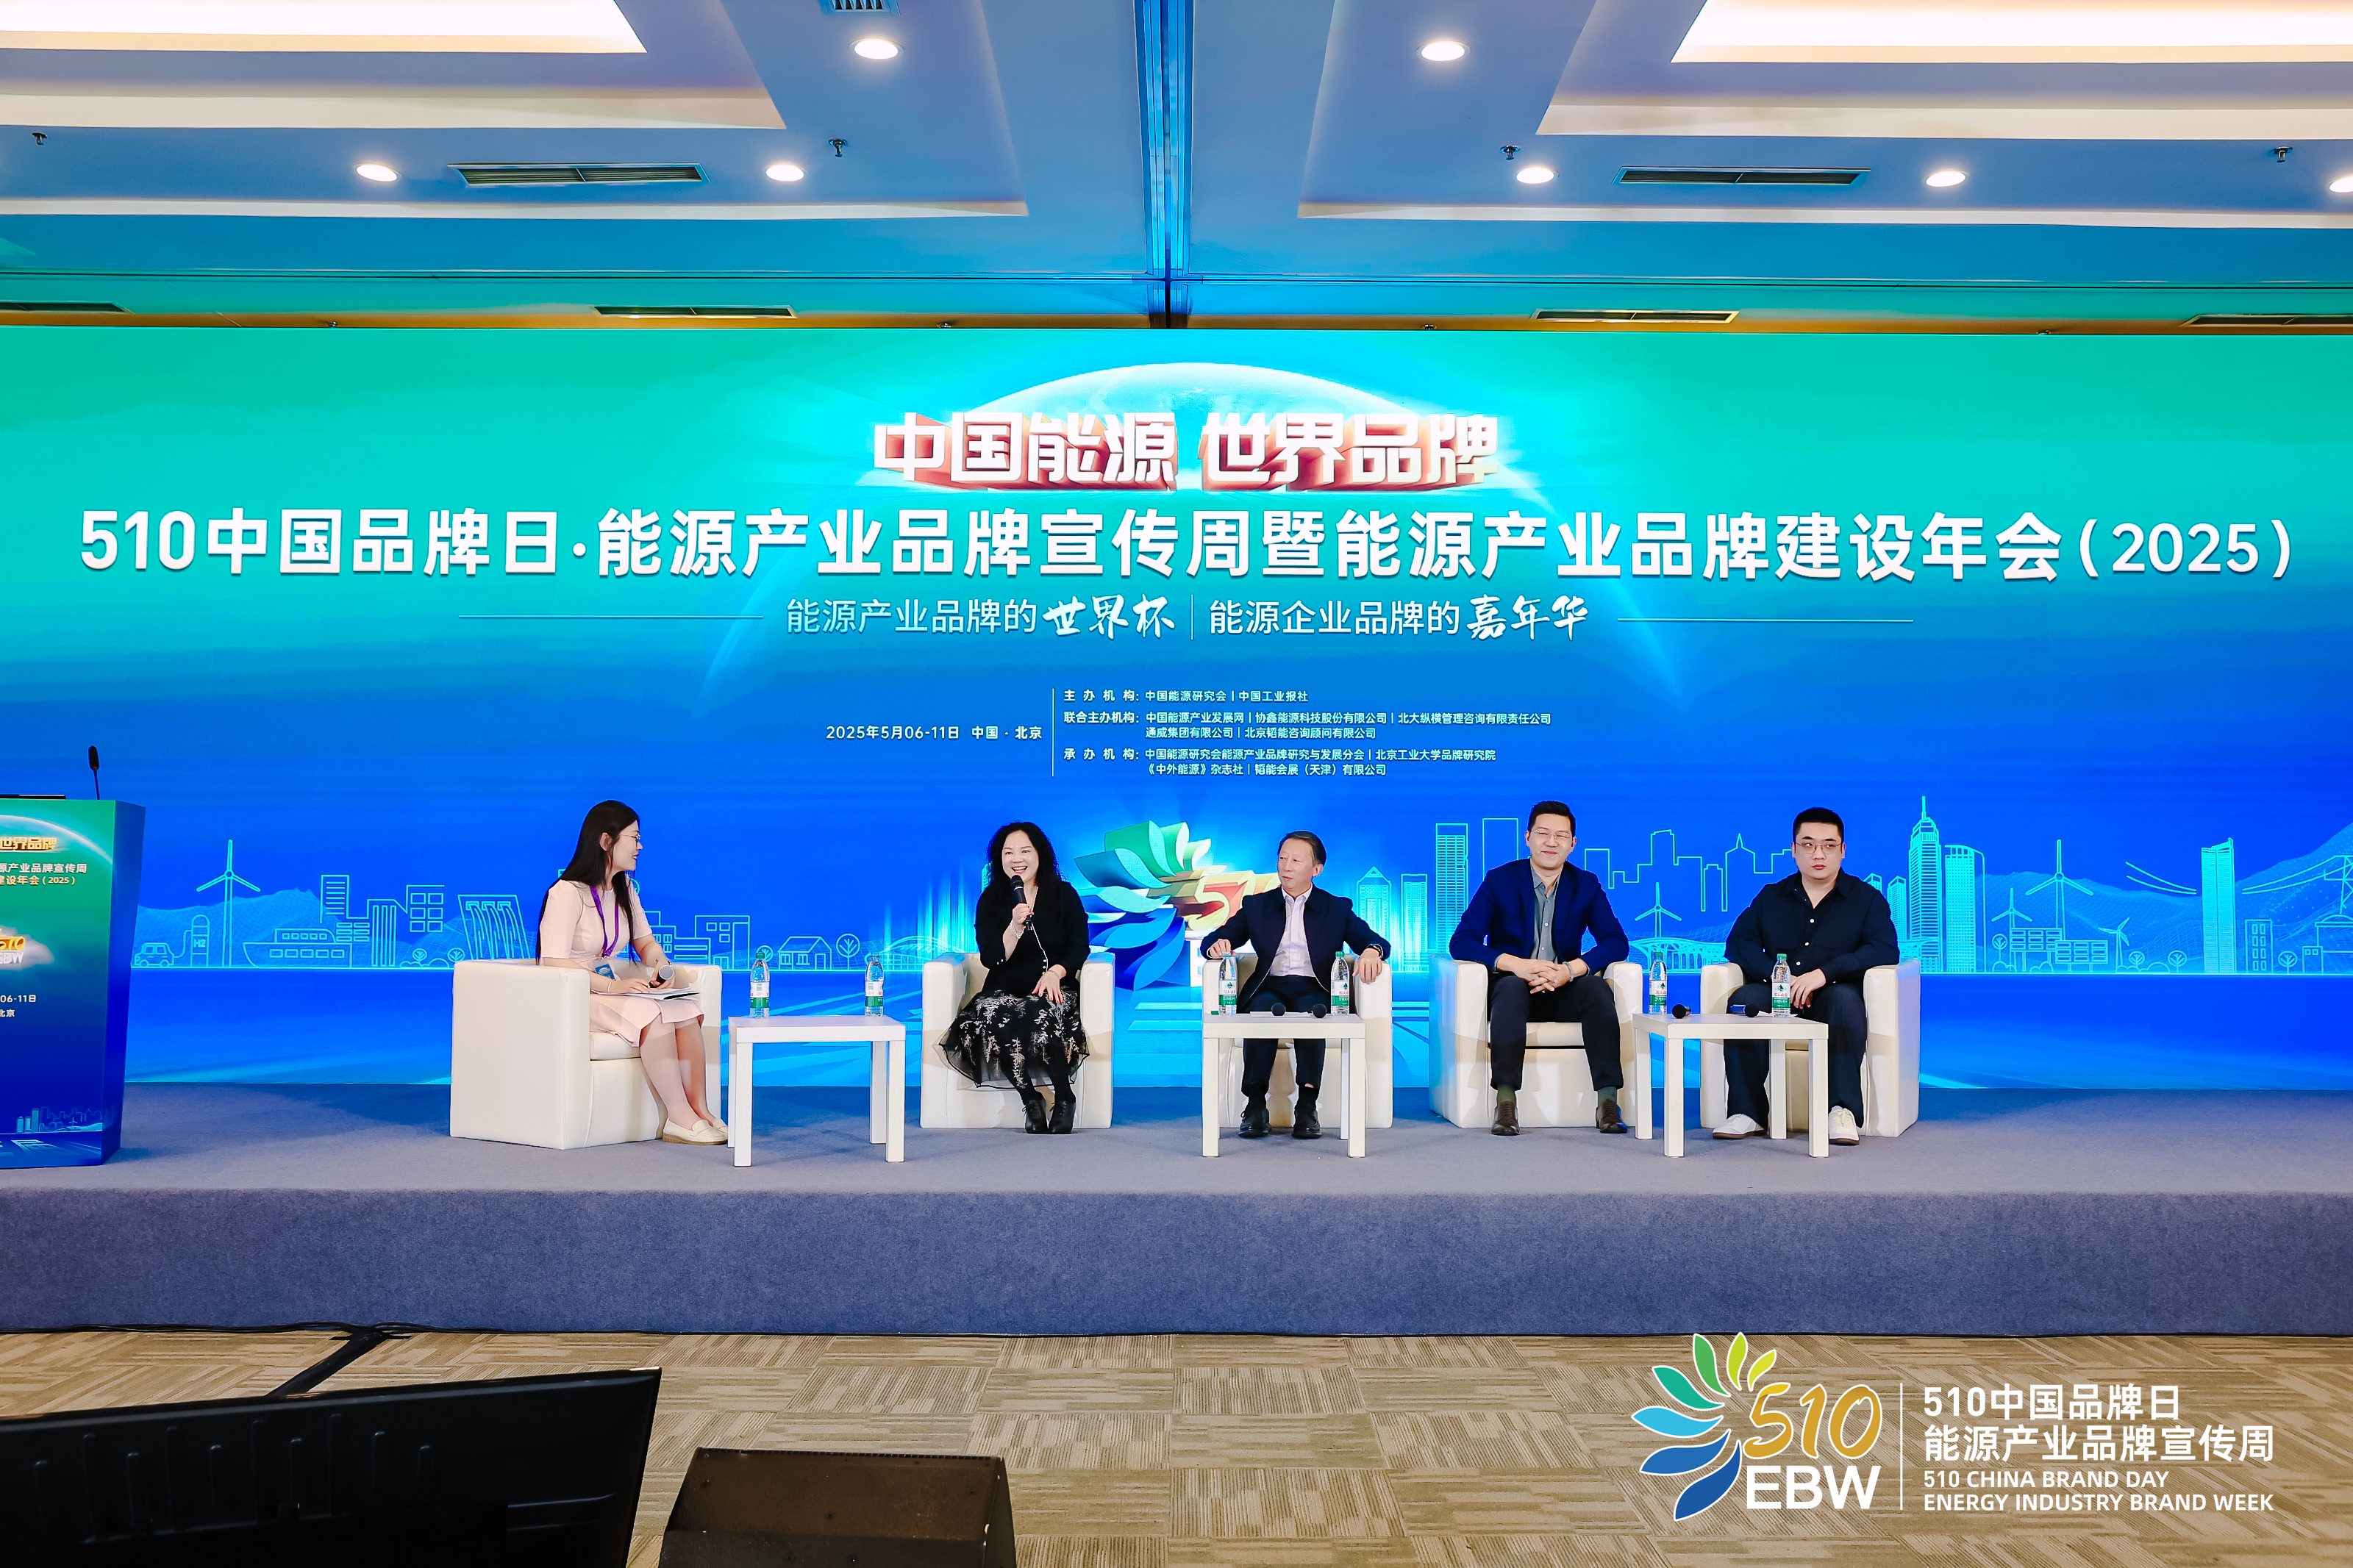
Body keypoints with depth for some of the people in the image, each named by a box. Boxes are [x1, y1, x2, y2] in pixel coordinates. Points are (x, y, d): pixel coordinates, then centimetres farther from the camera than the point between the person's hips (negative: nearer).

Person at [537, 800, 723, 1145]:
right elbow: (554, 962, -23)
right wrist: (612, 986, -30)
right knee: (652, 1014, -32)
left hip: (612, 990, 7)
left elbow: (645, 941, 17)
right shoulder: (568, 893, -16)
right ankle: (680, 1119, -27)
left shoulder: (624, 888, 10)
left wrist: (661, 964, -6)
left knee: (687, 1009, -21)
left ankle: (699, 1110, -25)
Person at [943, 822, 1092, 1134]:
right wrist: (1015, 926, -20)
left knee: (1042, 1014, -36)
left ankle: (1064, 1098, -19)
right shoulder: (991, 899, 6)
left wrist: (1055, 972, -17)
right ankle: (1030, 1098, -21)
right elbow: (991, 959, -3)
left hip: (1054, 988, -1)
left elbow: (1079, 947, 3)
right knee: (993, 1015, -35)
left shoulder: (1064, 894, 5)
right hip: (1005, 991, 1)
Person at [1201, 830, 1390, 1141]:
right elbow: (1215, 940, 13)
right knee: (1263, 1011, -35)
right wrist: (1216, 946, -12)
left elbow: (1374, 941, 5)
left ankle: (1307, 1107, -37)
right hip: (1269, 987, 1)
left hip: (1313, 989, -1)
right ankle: (1255, 1106, -36)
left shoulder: (1337, 909, 17)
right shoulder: (1256, 906, 20)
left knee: (1310, 1012, -36)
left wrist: (1371, 951, -20)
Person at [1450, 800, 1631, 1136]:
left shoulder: (1587, 885, 5)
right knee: (1511, 986, -37)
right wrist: (1515, 964, -28)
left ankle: (1608, 1100, -31)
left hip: (1563, 991, 2)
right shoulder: (1500, 881, -2)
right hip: (1515, 988, -2)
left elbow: (1616, 942, -4)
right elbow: (1461, 942, -10)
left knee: (1598, 988, -30)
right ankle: (1505, 1102, -40)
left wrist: (1570, 969, -24)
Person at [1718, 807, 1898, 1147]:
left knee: (1845, 998, -37)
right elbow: (1739, 941, 5)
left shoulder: (1867, 898, 9)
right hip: (1777, 999, 2)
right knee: (1743, 1000, -30)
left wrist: (1824, 973, -22)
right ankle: (1746, 1111, -28)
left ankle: (1843, 1111, -35)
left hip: (1832, 998, -2)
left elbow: (1885, 950, -7)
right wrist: (1777, 977, -16)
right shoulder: (1771, 897, 16)